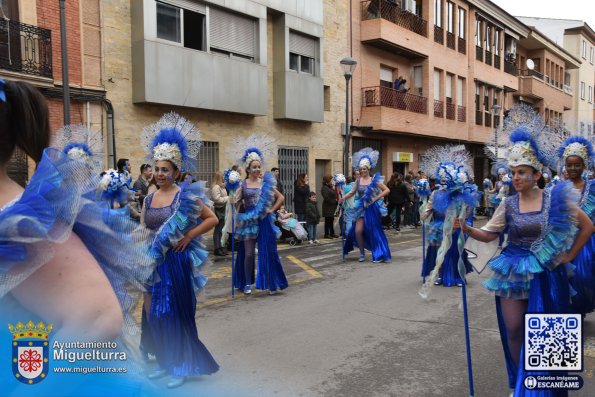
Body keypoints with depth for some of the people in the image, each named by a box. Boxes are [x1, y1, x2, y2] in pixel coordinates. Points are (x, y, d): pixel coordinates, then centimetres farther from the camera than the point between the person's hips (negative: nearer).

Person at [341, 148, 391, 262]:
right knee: (358, 231, -4)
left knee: (374, 231, 1)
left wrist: (376, 198, -13)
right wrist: (344, 197, -8)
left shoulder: (374, 180, -6)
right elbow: (352, 193, 8)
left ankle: (379, 255, 14)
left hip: (372, 208, -3)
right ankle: (362, 253, 16)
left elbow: (387, 190, -5)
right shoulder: (358, 180, 4)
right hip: (361, 208, 3)